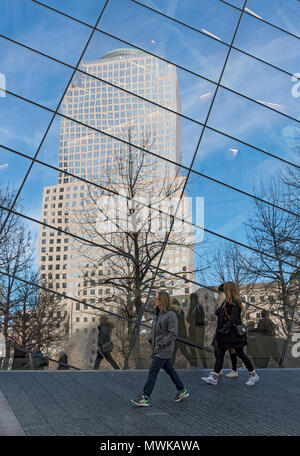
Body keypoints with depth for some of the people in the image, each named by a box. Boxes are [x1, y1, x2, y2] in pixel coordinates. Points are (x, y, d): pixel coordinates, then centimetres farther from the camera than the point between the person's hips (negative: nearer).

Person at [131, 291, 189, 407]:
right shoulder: (157, 313, 8)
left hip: (164, 349, -8)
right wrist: (151, 339, 4)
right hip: (157, 348, 8)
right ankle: (182, 391, 31)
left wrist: (160, 344, -20)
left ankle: (144, 398, -4)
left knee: (153, 371, -8)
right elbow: (154, 328, 20)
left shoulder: (171, 315, -17)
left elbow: (173, 334, -20)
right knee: (169, 369, 17)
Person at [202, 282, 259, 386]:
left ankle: (253, 375, 20)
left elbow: (233, 319, -24)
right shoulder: (226, 301, 10)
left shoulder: (235, 303, -17)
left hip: (234, 333, -9)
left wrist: (224, 329, -26)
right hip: (225, 334, 9)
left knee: (240, 354, 3)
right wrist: (220, 329, 13)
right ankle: (214, 377, 9)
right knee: (220, 354, 6)